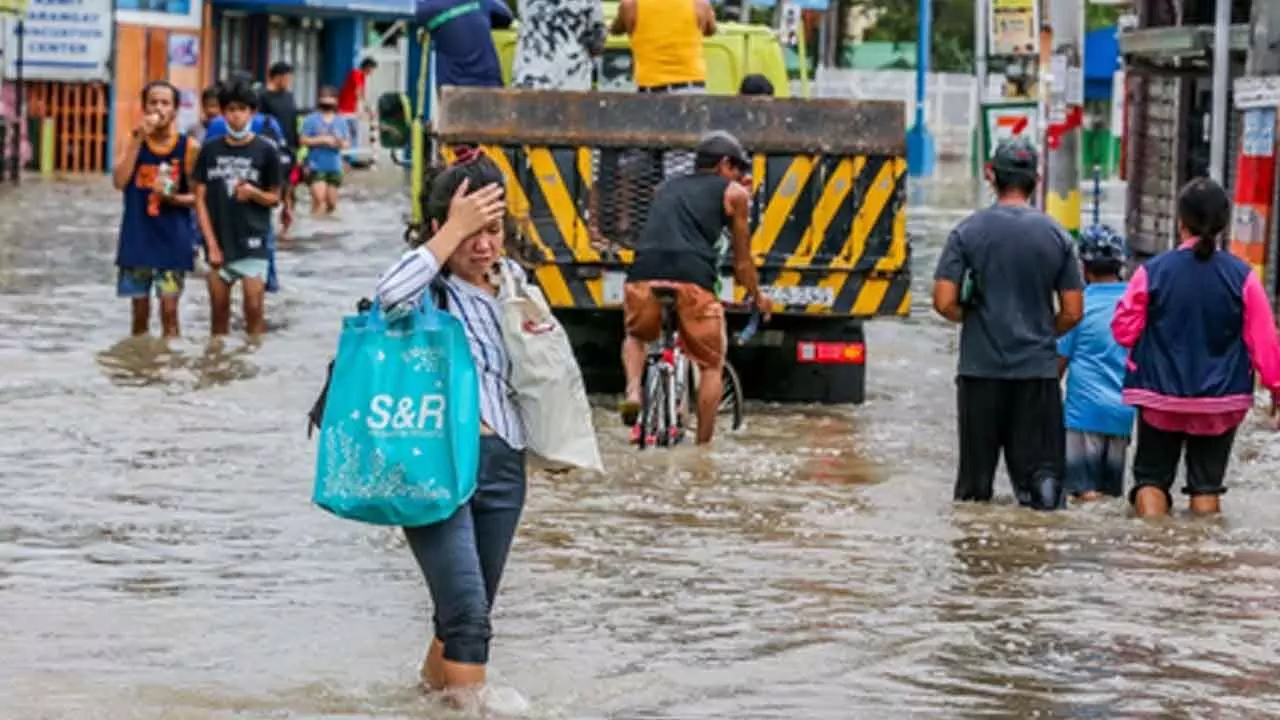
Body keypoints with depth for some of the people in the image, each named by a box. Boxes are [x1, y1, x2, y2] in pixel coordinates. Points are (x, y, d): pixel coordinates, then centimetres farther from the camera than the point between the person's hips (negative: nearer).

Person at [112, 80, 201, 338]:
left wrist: (173, 198, -18)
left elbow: (197, 196, 3)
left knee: (169, 308, -5)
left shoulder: (188, 147, -2)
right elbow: (119, 181, -12)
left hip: (173, 241, -2)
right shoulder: (135, 140, 3)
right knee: (140, 310, 8)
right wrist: (138, 139, -15)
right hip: (137, 237, 2)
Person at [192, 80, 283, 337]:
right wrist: (211, 245, -3)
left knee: (254, 308, -7)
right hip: (218, 241, 2)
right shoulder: (210, 150, 4)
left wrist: (254, 193, -17)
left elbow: (274, 198, 6)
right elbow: (201, 199, 4)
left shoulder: (266, 150, -1)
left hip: (252, 242, -2)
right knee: (219, 311, 8)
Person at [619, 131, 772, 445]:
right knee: (712, 365, 15)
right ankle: (703, 443, 9)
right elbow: (742, 260, 27)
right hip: (692, 279, -3)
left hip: (644, 275, 3)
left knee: (636, 336, 32)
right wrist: (758, 297, 44)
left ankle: (633, 391, 6)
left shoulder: (666, 187, 31)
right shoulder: (734, 193, 21)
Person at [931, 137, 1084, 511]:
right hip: (1038, 368, 1)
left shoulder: (968, 232, -3)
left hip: (981, 367, -1)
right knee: (1040, 465, 2)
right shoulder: (1057, 236, 2)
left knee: (976, 473, 6)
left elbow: (944, 302, -7)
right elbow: (1073, 313, 3)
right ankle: (1044, 489, -22)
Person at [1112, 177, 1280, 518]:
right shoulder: (1242, 277, -10)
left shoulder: (1152, 272, -10)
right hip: (1221, 402, 0)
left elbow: (1124, 330, -3)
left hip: (1160, 397, 0)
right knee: (1207, 483, 10)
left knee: (1152, 477, 9)